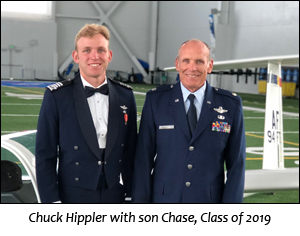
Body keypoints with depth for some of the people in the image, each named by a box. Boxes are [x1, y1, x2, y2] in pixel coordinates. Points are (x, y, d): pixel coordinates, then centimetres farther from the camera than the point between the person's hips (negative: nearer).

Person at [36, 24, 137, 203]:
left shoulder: (126, 96, 4)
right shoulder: (56, 96, -5)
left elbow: (130, 152, 8)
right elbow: (45, 155, -4)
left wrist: (131, 195, 6)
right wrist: (52, 201, -8)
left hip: (115, 195, 3)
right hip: (73, 195, -2)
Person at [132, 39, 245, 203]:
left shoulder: (230, 104, 0)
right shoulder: (155, 100, 0)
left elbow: (236, 164, 1)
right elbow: (143, 158, 0)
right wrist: (140, 202, -3)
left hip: (208, 202, 0)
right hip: (163, 200, 0)